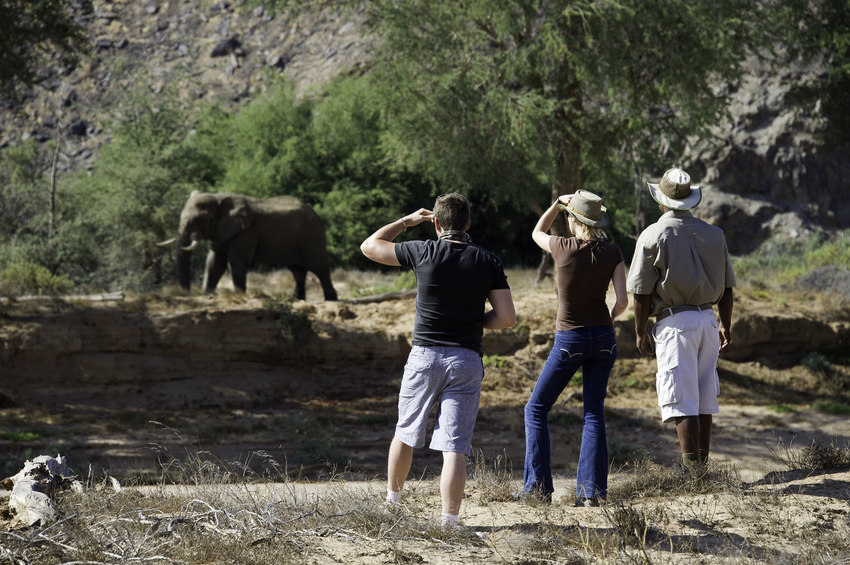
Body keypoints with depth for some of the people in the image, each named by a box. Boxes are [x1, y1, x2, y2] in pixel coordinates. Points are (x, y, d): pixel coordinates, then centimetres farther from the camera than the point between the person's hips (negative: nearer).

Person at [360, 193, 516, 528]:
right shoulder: (488, 263, -1)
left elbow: (370, 246, 7)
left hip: (425, 356, 0)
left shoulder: (424, 253, -5)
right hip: (466, 361, 0)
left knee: (406, 433, 20)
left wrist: (407, 221, 18)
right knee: (455, 447, -4)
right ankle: (448, 522, -11)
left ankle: (392, 501, 36)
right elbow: (507, 318, -4)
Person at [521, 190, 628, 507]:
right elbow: (622, 301, -8)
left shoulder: (564, 249, -13)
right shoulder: (612, 254, -5)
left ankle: (538, 485, 4)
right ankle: (592, 490, 0)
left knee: (537, 408, 10)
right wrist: (609, 319, 11)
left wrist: (557, 203, 14)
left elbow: (537, 233, 10)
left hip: (569, 340, -3)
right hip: (603, 338, 3)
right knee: (594, 413, 8)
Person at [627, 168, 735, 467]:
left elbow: (642, 292, -7)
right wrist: (725, 325, 22)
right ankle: (702, 465, 19)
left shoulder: (653, 235, -6)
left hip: (675, 322, -6)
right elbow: (726, 287, 12)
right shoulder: (713, 234, 8)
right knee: (703, 400, 14)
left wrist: (640, 333, 1)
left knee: (683, 403, -7)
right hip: (707, 319, 6)